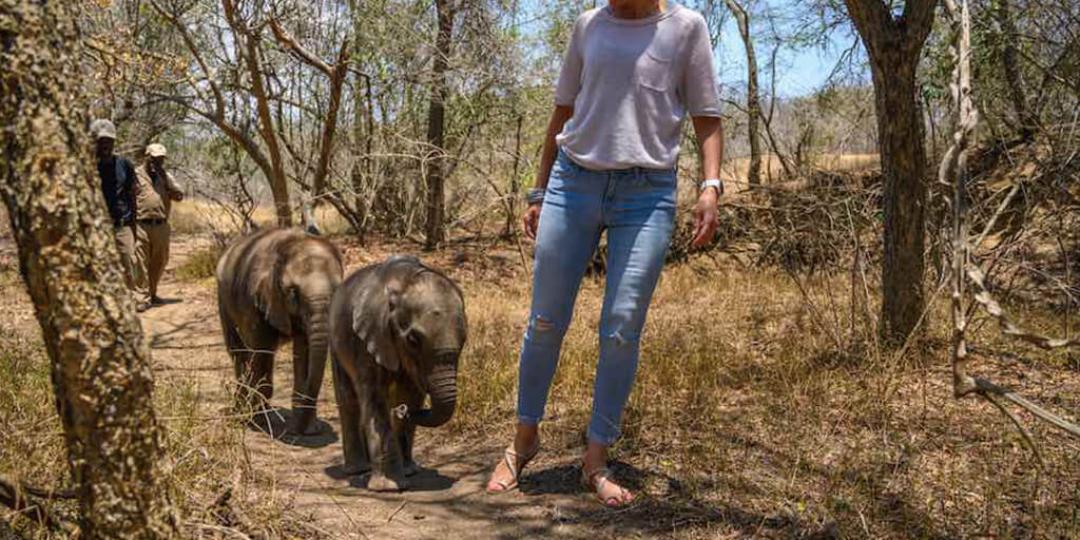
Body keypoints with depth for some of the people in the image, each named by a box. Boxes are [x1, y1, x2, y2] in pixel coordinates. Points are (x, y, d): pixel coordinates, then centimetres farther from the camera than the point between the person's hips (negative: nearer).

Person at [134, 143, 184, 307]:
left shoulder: (166, 177, 15)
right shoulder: (136, 175, 1)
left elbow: (179, 195, 2)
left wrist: (164, 177, -5)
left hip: (161, 226, 5)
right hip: (142, 226, -5)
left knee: (159, 262, 12)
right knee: (142, 263, -5)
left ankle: (152, 294, 27)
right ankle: (145, 297, -3)